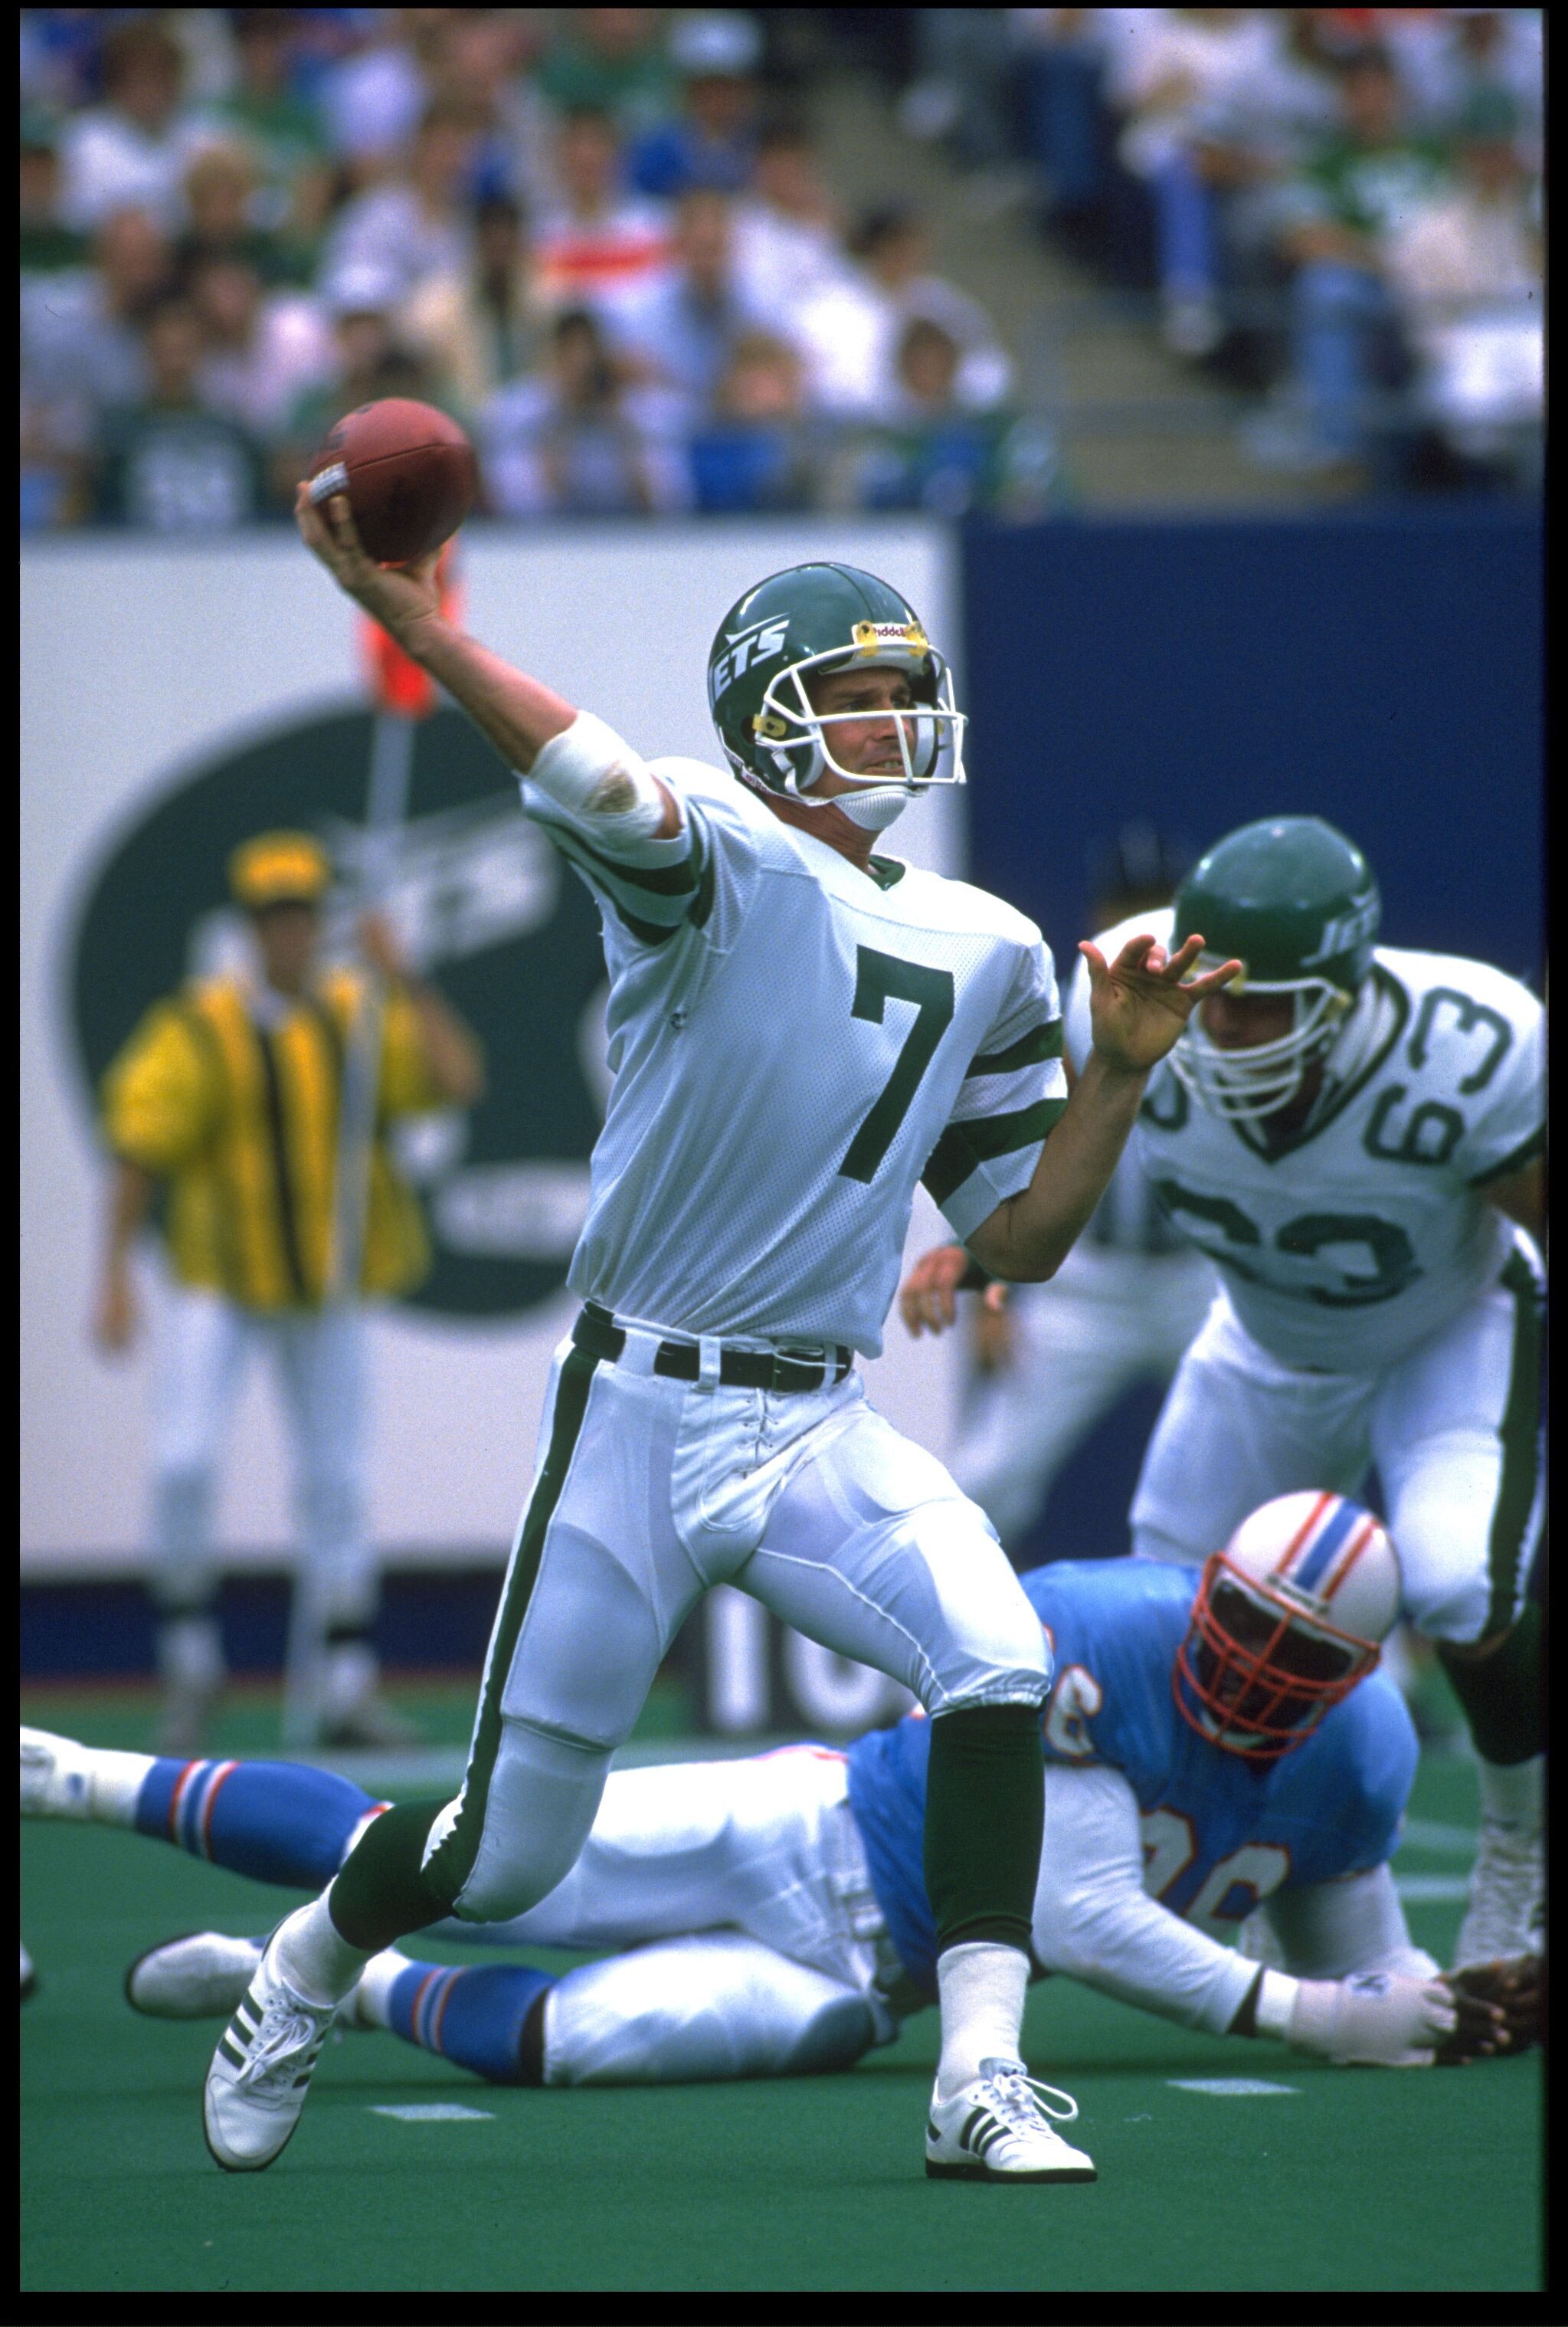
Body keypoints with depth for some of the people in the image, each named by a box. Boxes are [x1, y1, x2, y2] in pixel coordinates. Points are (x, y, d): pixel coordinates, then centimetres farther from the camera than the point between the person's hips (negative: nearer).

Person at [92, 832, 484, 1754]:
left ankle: (350, 1687, 13)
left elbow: (462, 1080, -13)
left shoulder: (361, 1021, 0)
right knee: (185, 1463, -16)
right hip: (216, 1287, -3)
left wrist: (404, 982, -18)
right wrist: (117, 1279, -12)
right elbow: (139, 1154, -7)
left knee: (337, 1482, 5)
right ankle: (191, 1660, 3)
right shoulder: (198, 1032, -9)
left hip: (325, 1291, 3)